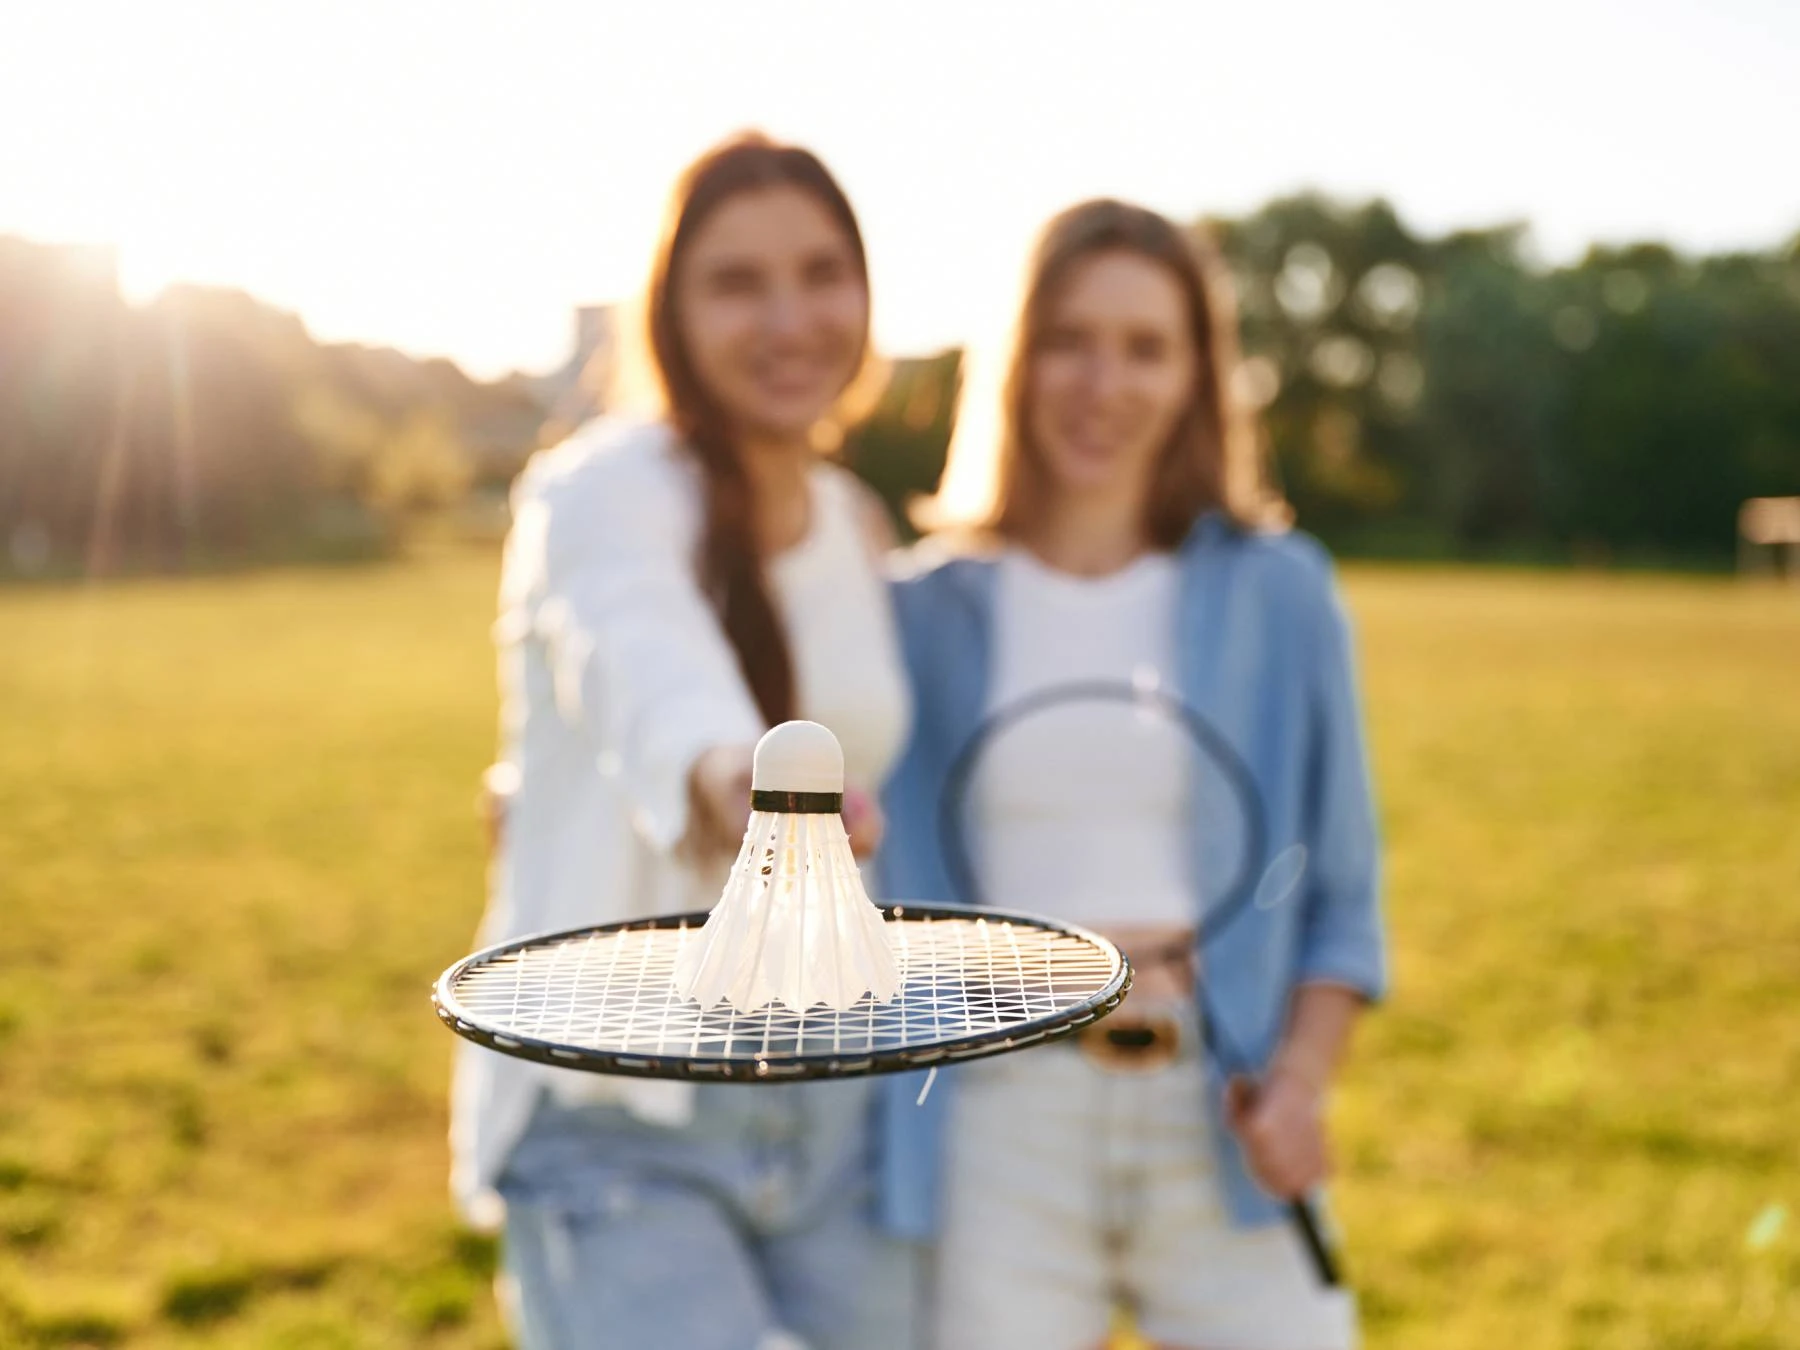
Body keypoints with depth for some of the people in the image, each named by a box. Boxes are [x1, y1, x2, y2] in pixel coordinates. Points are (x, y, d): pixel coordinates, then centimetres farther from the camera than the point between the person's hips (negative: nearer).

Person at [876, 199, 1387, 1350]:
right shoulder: (925, 612, 3)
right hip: (1003, 1122, 0)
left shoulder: (1278, 591, 4)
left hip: (1222, 1126, 1)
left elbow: (1341, 891, 8)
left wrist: (1303, 1078, -6)